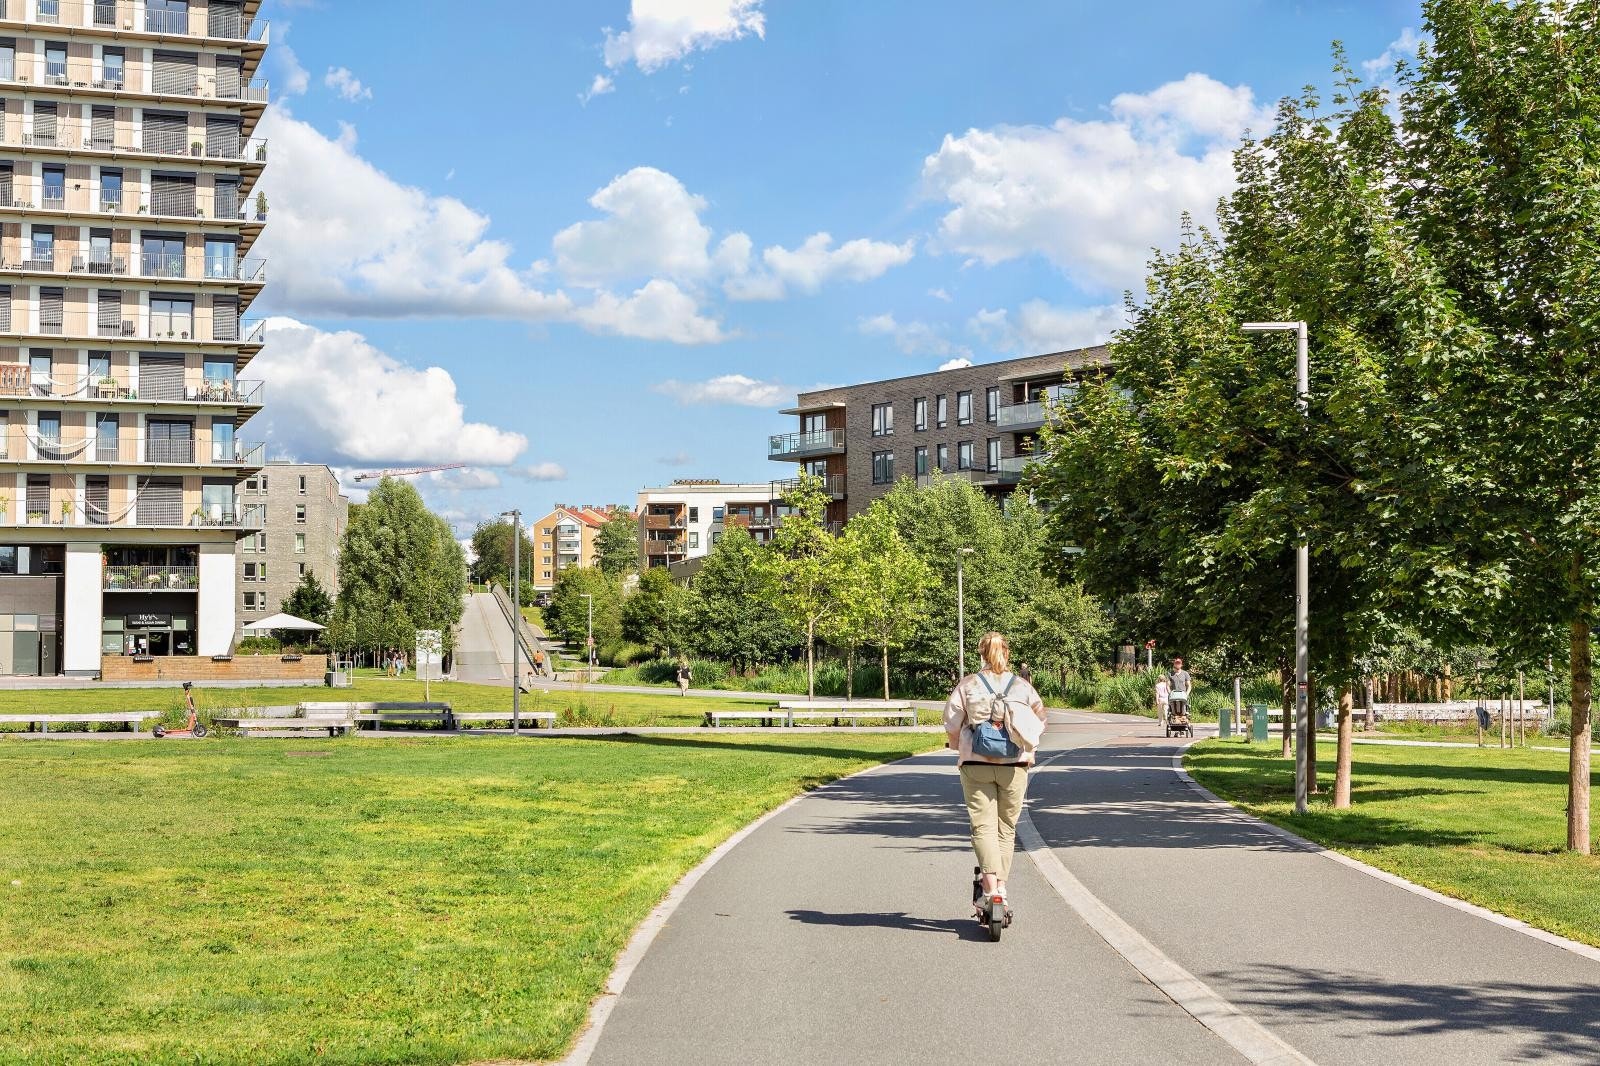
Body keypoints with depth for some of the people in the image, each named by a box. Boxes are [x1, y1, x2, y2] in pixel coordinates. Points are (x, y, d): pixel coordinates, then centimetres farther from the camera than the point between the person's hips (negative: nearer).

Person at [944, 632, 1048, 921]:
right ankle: (1001, 887, 14)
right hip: (1014, 766, 2)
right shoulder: (1022, 687, 2)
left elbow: (951, 726, -2)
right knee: (1007, 827, 13)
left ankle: (990, 887, -19)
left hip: (976, 764, -1)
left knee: (983, 825, -3)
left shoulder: (967, 685, -3)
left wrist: (958, 747, 18)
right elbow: (1039, 725, 6)